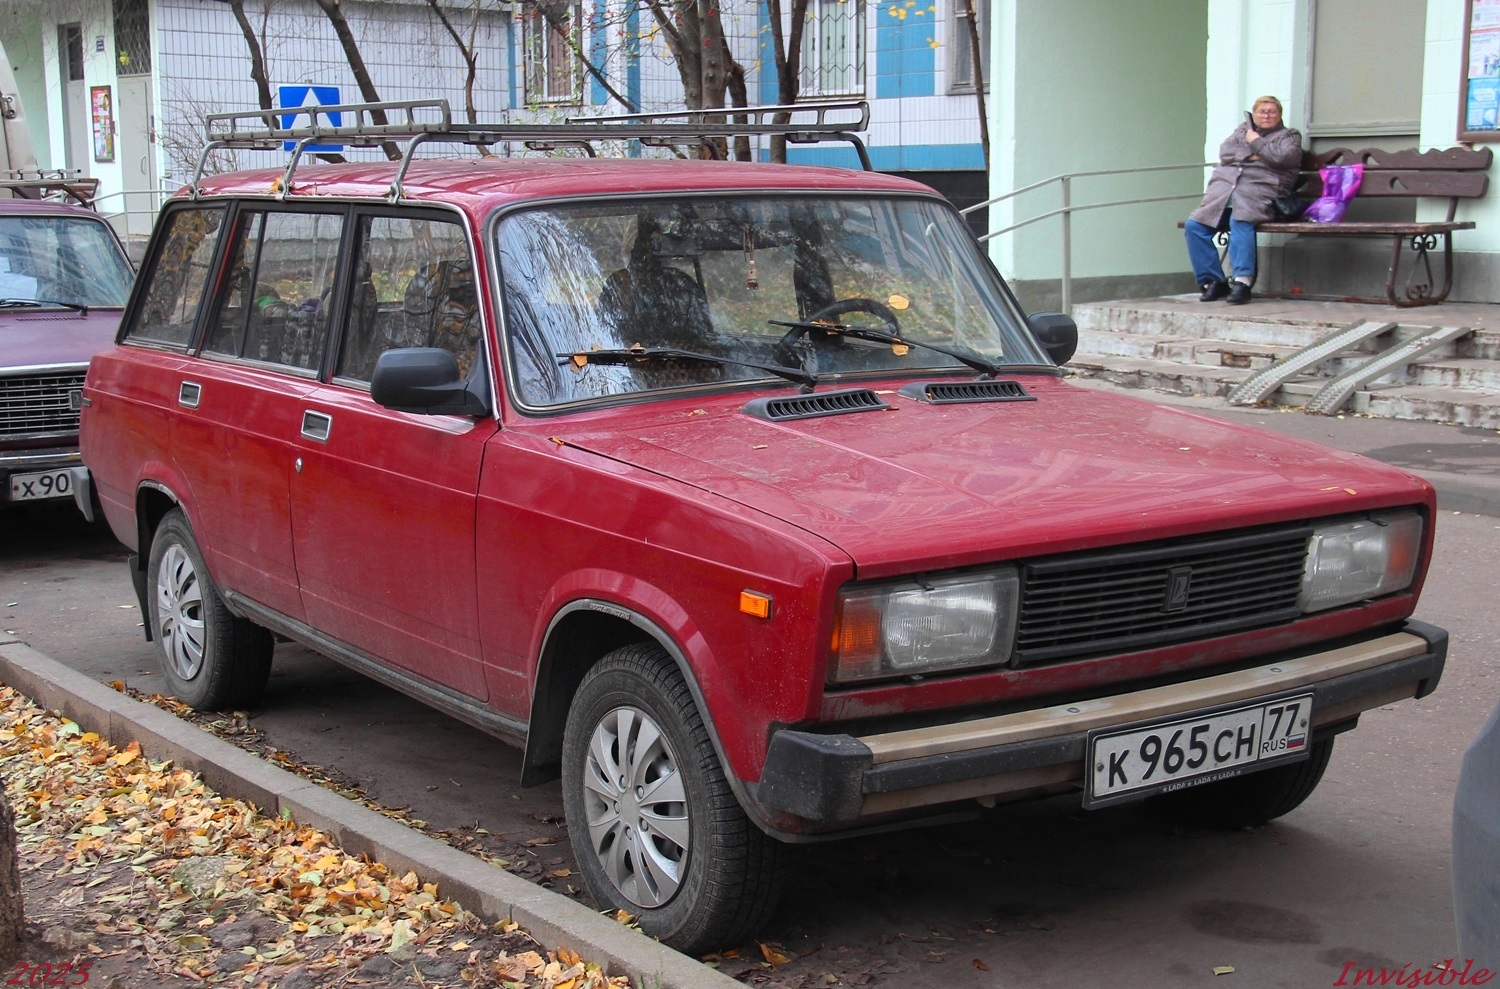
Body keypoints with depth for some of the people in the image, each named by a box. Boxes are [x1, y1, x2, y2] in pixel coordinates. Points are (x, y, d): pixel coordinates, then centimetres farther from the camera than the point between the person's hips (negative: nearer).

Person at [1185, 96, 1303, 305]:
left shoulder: (1289, 136, 18)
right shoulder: (1243, 130, 30)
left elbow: (1280, 158, -4)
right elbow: (1225, 151, 12)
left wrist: (1256, 142, 5)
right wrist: (1252, 156, -2)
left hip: (1258, 191, -5)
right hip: (1224, 186, 5)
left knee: (1240, 221, -36)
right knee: (1194, 225, -18)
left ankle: (1242, 281, -41)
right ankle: (1213, 281, -13)